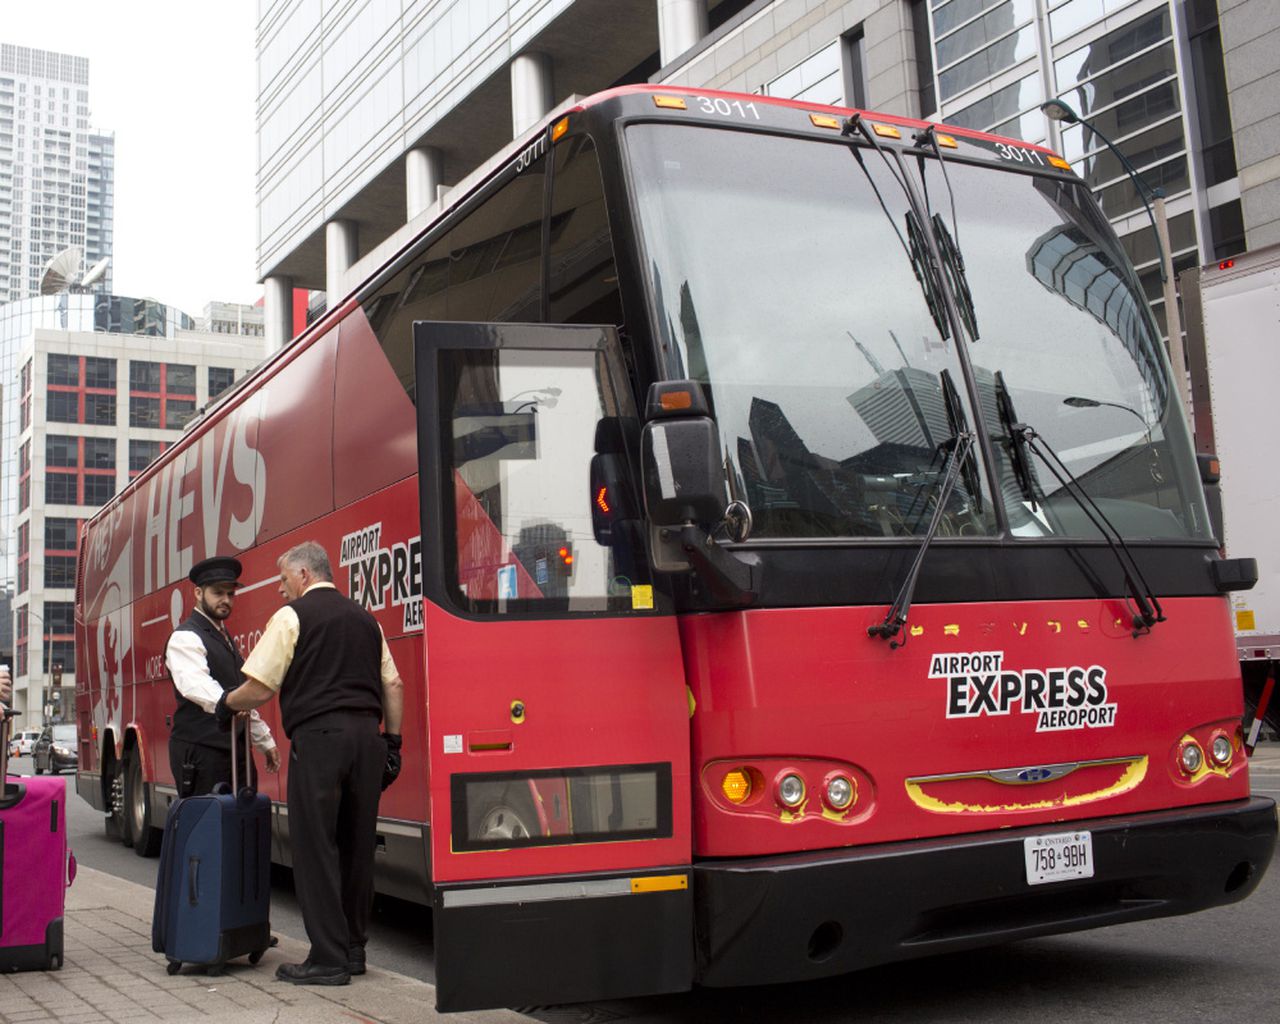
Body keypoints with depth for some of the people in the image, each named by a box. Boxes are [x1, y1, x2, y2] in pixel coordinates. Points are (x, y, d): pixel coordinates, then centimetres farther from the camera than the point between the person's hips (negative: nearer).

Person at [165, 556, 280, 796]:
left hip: (232, 749, 8)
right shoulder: (185, 638, -8)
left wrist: (264, 740, 25)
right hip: (199, 751, -8)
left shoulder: (223, 636, 21)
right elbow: (194, 683, -28)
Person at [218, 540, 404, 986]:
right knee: (357, 845, 12)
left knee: (316, 847, -1)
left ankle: (328, 959, 0)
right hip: (367, 736, 6)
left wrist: (227, 703, 13)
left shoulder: (292, 616, -1)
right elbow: (393, 687, 15)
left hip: (318, 737, -6)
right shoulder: (365, 619, 18)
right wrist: (392, 742, 19)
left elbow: (259, 689, -6)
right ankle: (354, 949, 20)